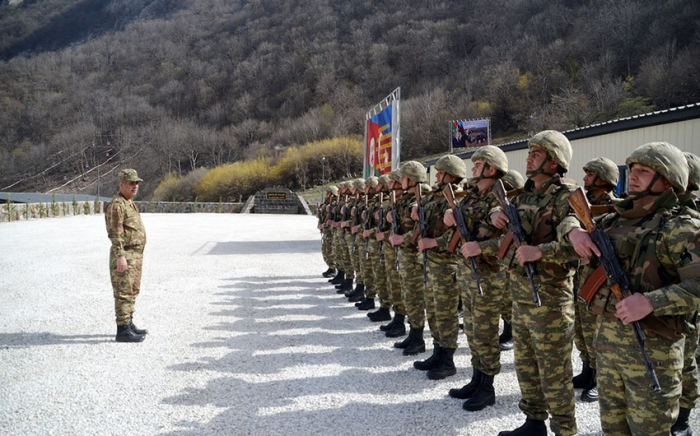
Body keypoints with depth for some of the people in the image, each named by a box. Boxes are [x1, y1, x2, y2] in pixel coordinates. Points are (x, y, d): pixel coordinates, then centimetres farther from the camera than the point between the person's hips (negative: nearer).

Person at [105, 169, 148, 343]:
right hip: (124, 255, -10)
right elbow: (115, 233, -20)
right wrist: (120, 256, -25)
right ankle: (123, 330, -6)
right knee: (124, 293, -8)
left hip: (135, 255, 10)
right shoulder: (117, 205, -14)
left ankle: (129, 324, 25)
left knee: (132, 292, 16)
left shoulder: (129, 203, 18)